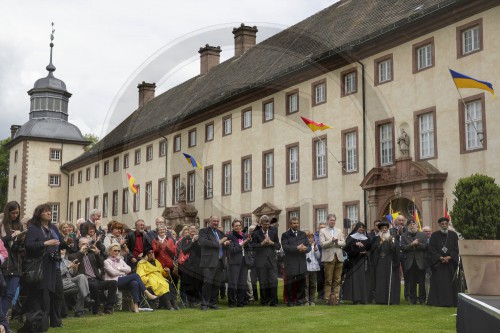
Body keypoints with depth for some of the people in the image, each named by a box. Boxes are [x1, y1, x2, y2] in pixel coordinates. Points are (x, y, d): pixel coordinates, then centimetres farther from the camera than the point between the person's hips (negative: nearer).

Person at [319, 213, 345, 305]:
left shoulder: (339, 231, 18)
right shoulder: (323, 231, 5)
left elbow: (343, 243, 9)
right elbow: (322, 244, -6)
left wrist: (337, 242, -9)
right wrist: (331, 241, -17)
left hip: (339, 257, 4)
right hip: (328, 257, -4)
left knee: (337, 280, 2)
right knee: (328, 280, -3)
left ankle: (336, 298, 5)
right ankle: (327, 299, -1)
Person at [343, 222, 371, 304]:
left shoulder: (366, 238, 15)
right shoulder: (351, 237, 3)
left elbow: (369, 248, 21)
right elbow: (347, 246, -10)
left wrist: (366, 252, 1)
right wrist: (355, 244, -23)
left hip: (363, 261, 4)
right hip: (354, 260, -4)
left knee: (364, 279, -1)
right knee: (354, 279, -9)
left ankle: (364, 298, 1)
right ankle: (355, 298, -8)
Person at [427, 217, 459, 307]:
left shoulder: (453, 235, 6)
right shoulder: (434, 235, 4)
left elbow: (456, 249, 2)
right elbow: (431, 249, -1)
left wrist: (449, 257, -12)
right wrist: (440, 258, -12)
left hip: (451, 263, 1)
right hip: (437, 263, -1)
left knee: (451, 282, -1)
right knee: (438, 283, -3)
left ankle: (451, 301, 4)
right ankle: (438, 301, 1)